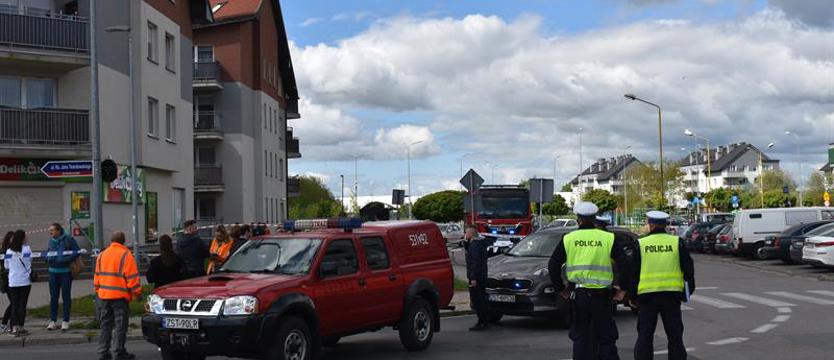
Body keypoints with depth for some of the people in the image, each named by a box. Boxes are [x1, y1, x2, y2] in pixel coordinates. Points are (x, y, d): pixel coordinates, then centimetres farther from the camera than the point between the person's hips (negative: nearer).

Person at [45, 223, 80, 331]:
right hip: (53, 272, 5)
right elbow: (47, 253, 21)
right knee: (53, 297, 5)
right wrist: (48, 259, -1)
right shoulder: (51, 241, 10)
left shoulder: (68, 240, -6)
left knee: (66, 297, 2)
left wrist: (67, 259, -18)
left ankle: (65, 321, 8)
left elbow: (77, 251, -8)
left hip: (65, 272, -5)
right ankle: (52, 321, 10)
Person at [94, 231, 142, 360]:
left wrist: (97, 291, 23)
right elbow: (132, 277, -11)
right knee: (120, 325, 0)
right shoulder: (125, 255, -9)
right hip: (120, 296, -6)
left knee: (106, 325, 12)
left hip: (103, 295, 6)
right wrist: (137, 293, -4)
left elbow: (97, 275, 15)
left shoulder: (102, 255, 10)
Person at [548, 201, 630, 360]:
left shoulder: (568, 239, 3)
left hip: (578, 294, 1)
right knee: (606, 338, 8)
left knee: (580, 337, 10)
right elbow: (624, 263, -7)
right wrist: (623, 289, 1)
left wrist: (560, 288, 10)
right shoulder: (609, 238, 0)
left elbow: (553, 266, 2)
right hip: (602, 295, -1)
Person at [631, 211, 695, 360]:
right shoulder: (677, 242, 2)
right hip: (672, 293, 1)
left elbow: (633, 271, 2)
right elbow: (688, 268, 5)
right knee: (674, 334, 10)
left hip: (646, 293, -1)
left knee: (645, 335, 7)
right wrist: (688, 290, 14)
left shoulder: (640, 244, -1)